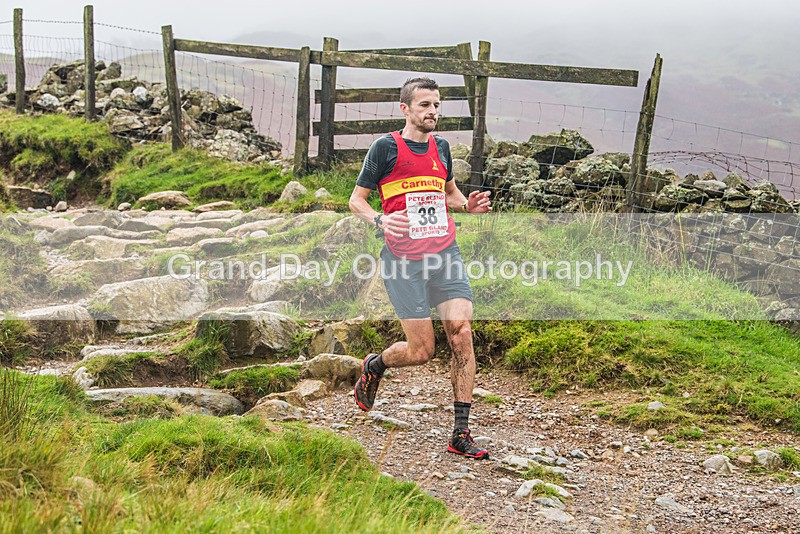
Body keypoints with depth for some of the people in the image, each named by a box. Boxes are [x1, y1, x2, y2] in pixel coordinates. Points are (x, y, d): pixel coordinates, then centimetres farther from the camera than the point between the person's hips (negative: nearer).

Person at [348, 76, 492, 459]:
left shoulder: (440, 147, 13)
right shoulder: (386, 147, -3)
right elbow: (356, 200, 1)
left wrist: (468, 204, 6)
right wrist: (380, 220, -19)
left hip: (445, 254, 5)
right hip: (404, 260, -5)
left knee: (462, 335, -9)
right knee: (421, 351, -5)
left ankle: (460, 434, -2)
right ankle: (373, 366, 30)